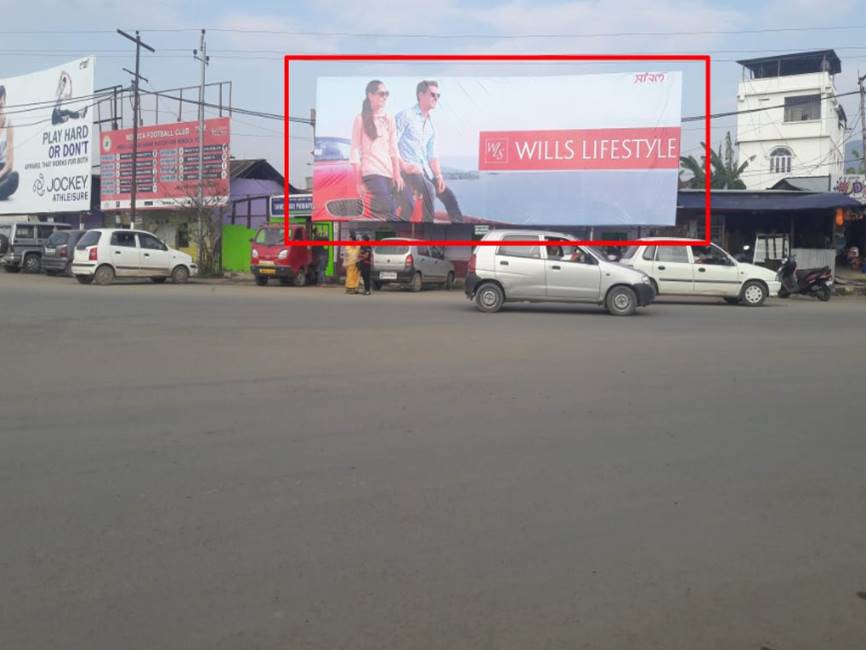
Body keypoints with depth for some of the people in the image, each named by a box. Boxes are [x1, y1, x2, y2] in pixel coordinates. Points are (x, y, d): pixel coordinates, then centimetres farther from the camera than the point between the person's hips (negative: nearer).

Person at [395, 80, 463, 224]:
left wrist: (438, 176, 3)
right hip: (408, 169, -8)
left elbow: (432, 155, 17)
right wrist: (403, 166, -19)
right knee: (428, 189, -30)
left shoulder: (430, 124, 18)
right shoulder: (406, 116, -5)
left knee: (448, 196, 6)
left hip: (425, 170, 8)